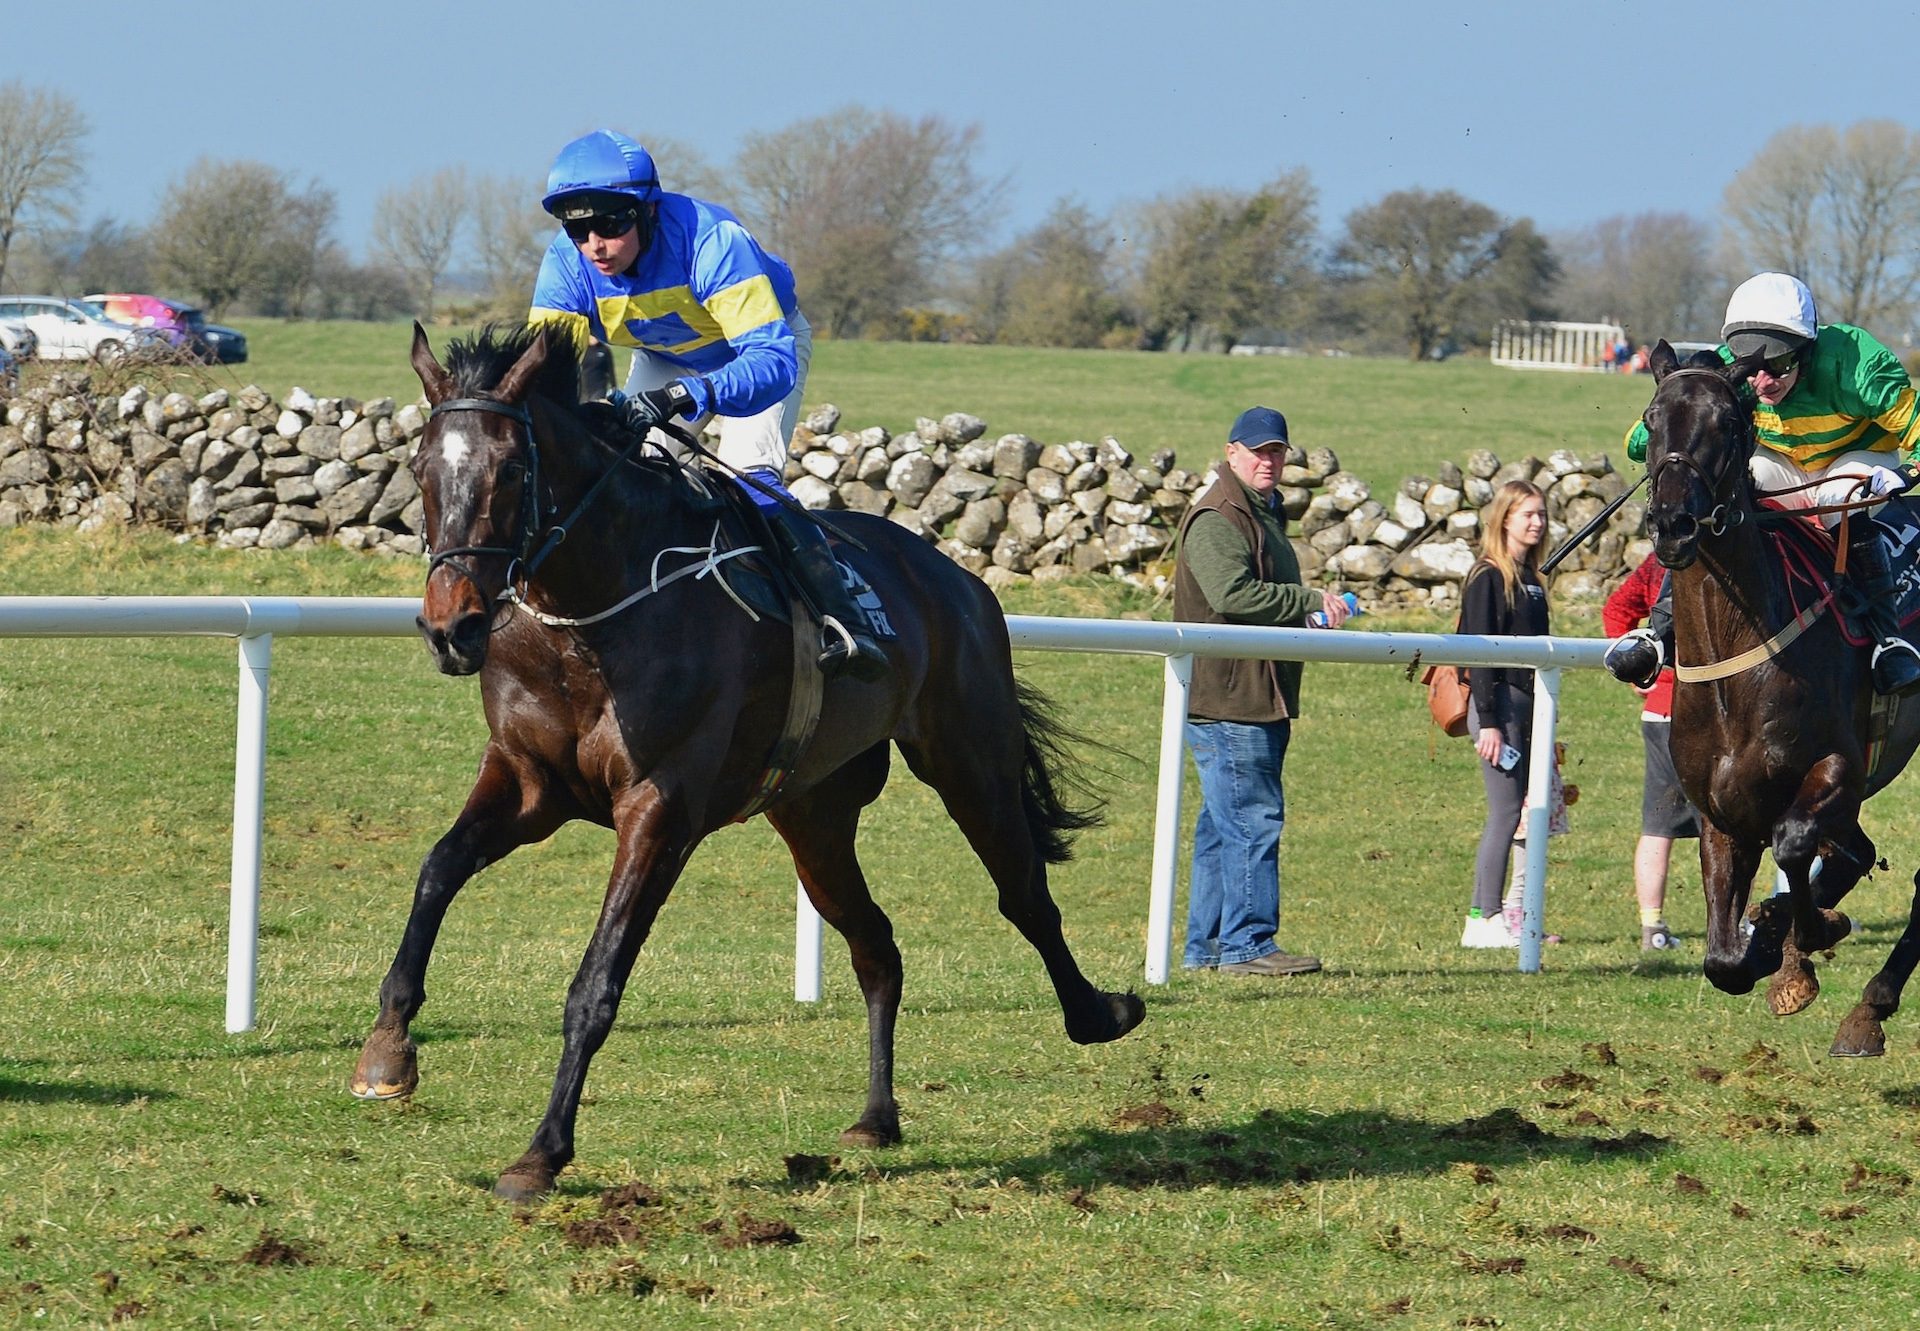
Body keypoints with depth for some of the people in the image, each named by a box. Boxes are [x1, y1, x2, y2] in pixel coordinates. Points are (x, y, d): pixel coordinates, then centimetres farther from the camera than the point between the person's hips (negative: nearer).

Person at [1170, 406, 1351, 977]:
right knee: (1254, 821, -12)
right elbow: (1232, 592, -26)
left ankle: (1206, 946, 15)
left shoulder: (1264, 515, 22)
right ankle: (1247, 944, -13)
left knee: (1225, 824, 12)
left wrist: (1312, 611, 13)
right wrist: (1312, 601, -23)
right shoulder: (1216, 519, -11)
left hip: (1261, 699, 10)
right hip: (1227, 699, -10)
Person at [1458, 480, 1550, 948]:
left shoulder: (1530, 578, 16)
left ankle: (1518, 917, 10)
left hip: (1527, 703, 8)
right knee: (1506, 812, -9)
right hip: (1499, 702, -8)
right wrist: (1488, 722, -18)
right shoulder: (1488, 577, -9)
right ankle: (1483, 920, -5)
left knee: (1529, 812, 6)